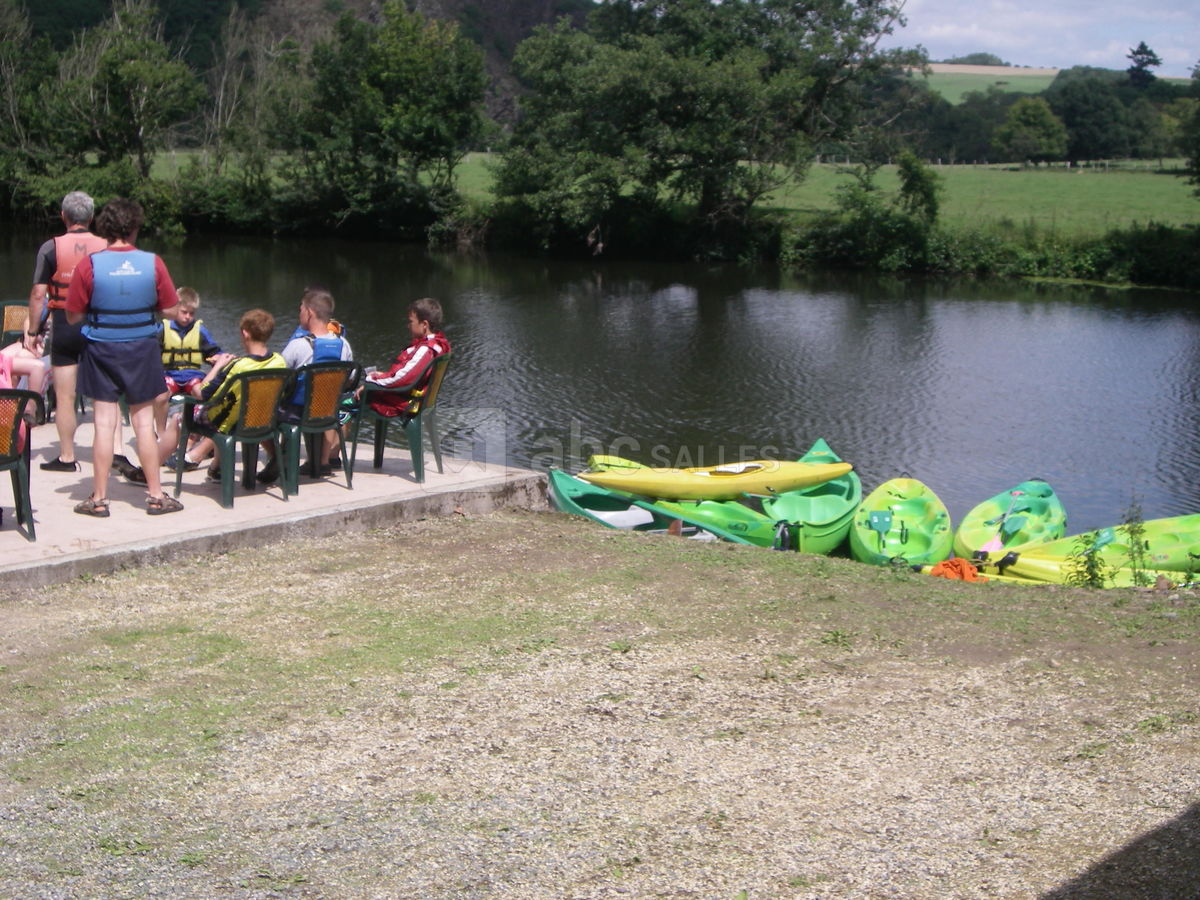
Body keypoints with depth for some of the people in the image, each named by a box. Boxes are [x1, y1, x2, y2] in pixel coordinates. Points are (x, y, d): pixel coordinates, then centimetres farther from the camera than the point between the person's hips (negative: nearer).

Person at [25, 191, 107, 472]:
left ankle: (67, 457, 12)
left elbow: (38, 294, -7)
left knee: (65, 397, 6)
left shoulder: (51, 248, -6)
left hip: (63, 328, -1)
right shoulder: (106, 247, -2)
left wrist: (33, 331, 2)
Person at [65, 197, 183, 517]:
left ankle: (99, 499, 8)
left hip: (101, 351, -1)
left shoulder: (89, 265, -10)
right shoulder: (153, 263, -8)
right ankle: (155, 495, 13)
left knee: (105, 423, 4)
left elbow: (73, 316, -5)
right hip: (142, 350, 1)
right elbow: (170, 311, -1)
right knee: (144, 422, 8)